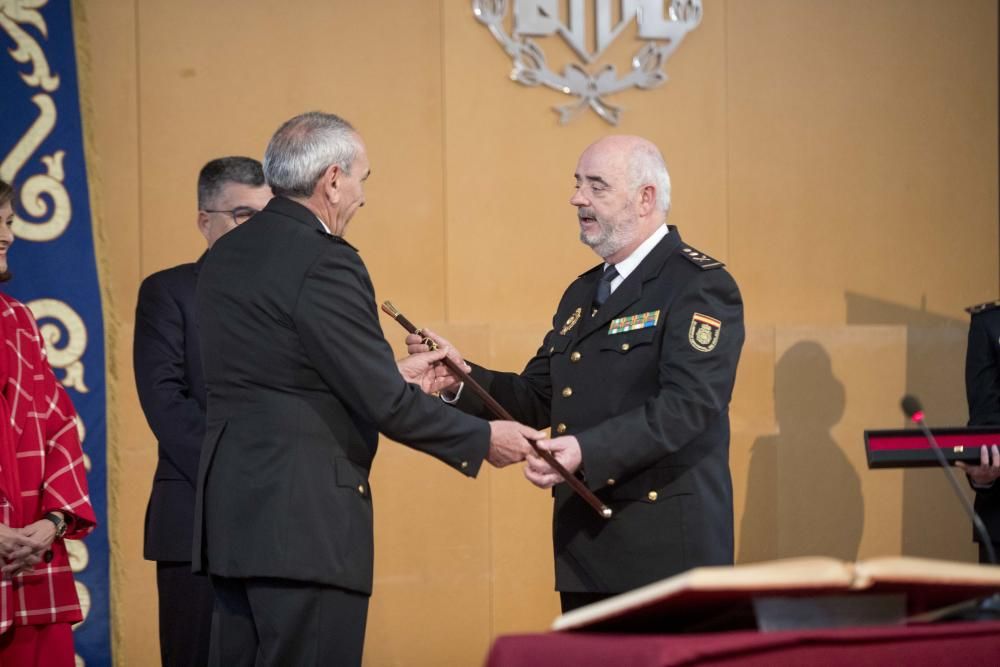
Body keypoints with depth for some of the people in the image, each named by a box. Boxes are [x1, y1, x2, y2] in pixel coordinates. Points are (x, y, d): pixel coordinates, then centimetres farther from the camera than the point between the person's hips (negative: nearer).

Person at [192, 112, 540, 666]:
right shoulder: (325, 262, -15)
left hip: (230, 511, 9)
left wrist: (392, 379, 23)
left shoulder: (225, 255, 12)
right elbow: (383, 403, -15)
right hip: (303, 519, -9)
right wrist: (483, 440, -2)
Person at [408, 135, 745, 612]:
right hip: (586, 549, 8)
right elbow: (538, 398, 16)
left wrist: (590, 451, -30)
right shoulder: (582, 293, 20)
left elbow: (688, 403, -20)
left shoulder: (700, 286, -8)